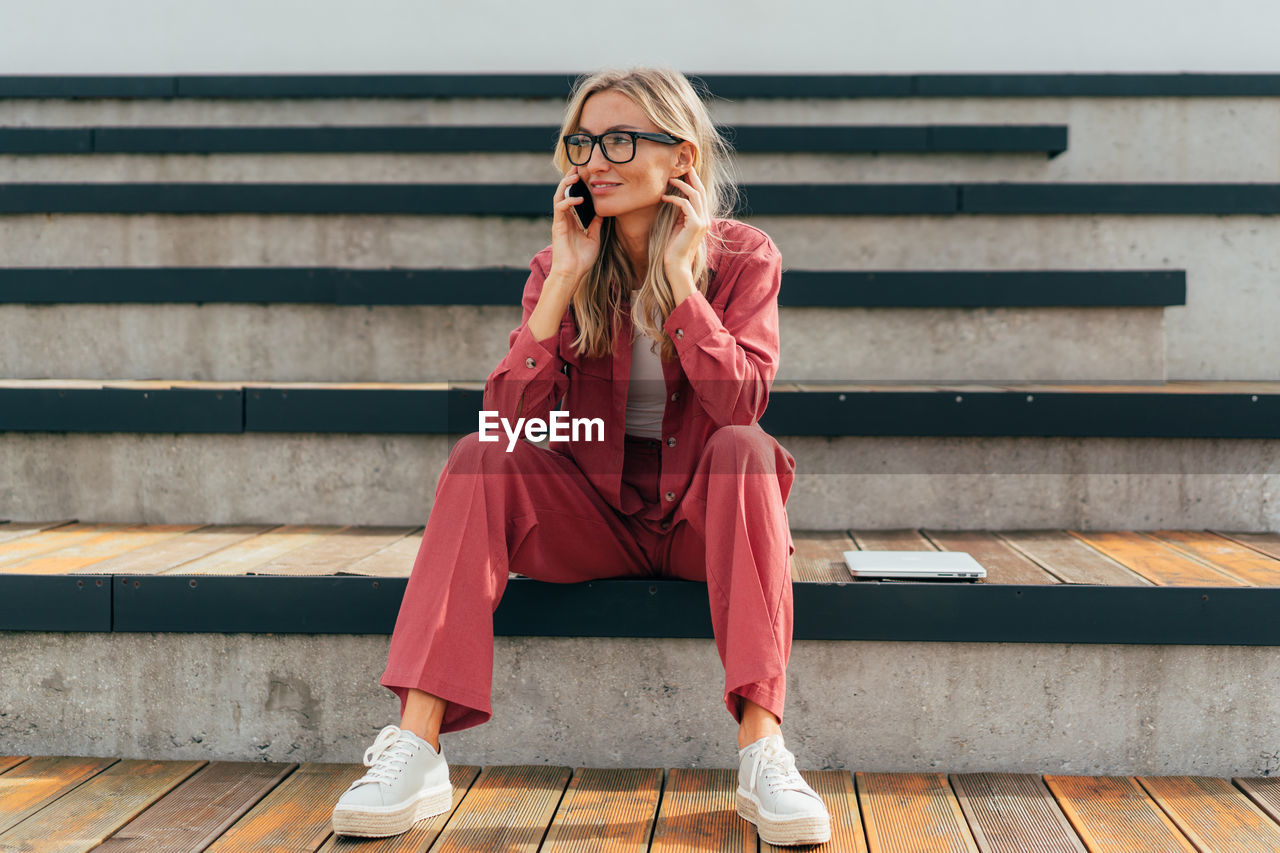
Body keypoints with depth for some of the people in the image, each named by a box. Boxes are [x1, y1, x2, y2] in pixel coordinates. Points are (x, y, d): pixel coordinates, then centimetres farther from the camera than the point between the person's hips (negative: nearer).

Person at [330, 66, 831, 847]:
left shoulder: (742, 257, -6)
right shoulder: (562, 265, -1)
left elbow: (739, 403, -23)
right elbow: (508, 417, -15)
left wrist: (677, 275, -22)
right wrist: (567, 281, -21)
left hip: (706, 516, -1)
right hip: (594, 516, 2)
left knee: (744, 449, -33)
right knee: (478, 461, -23)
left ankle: (763, 749, -38)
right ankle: (417, 750, -31)